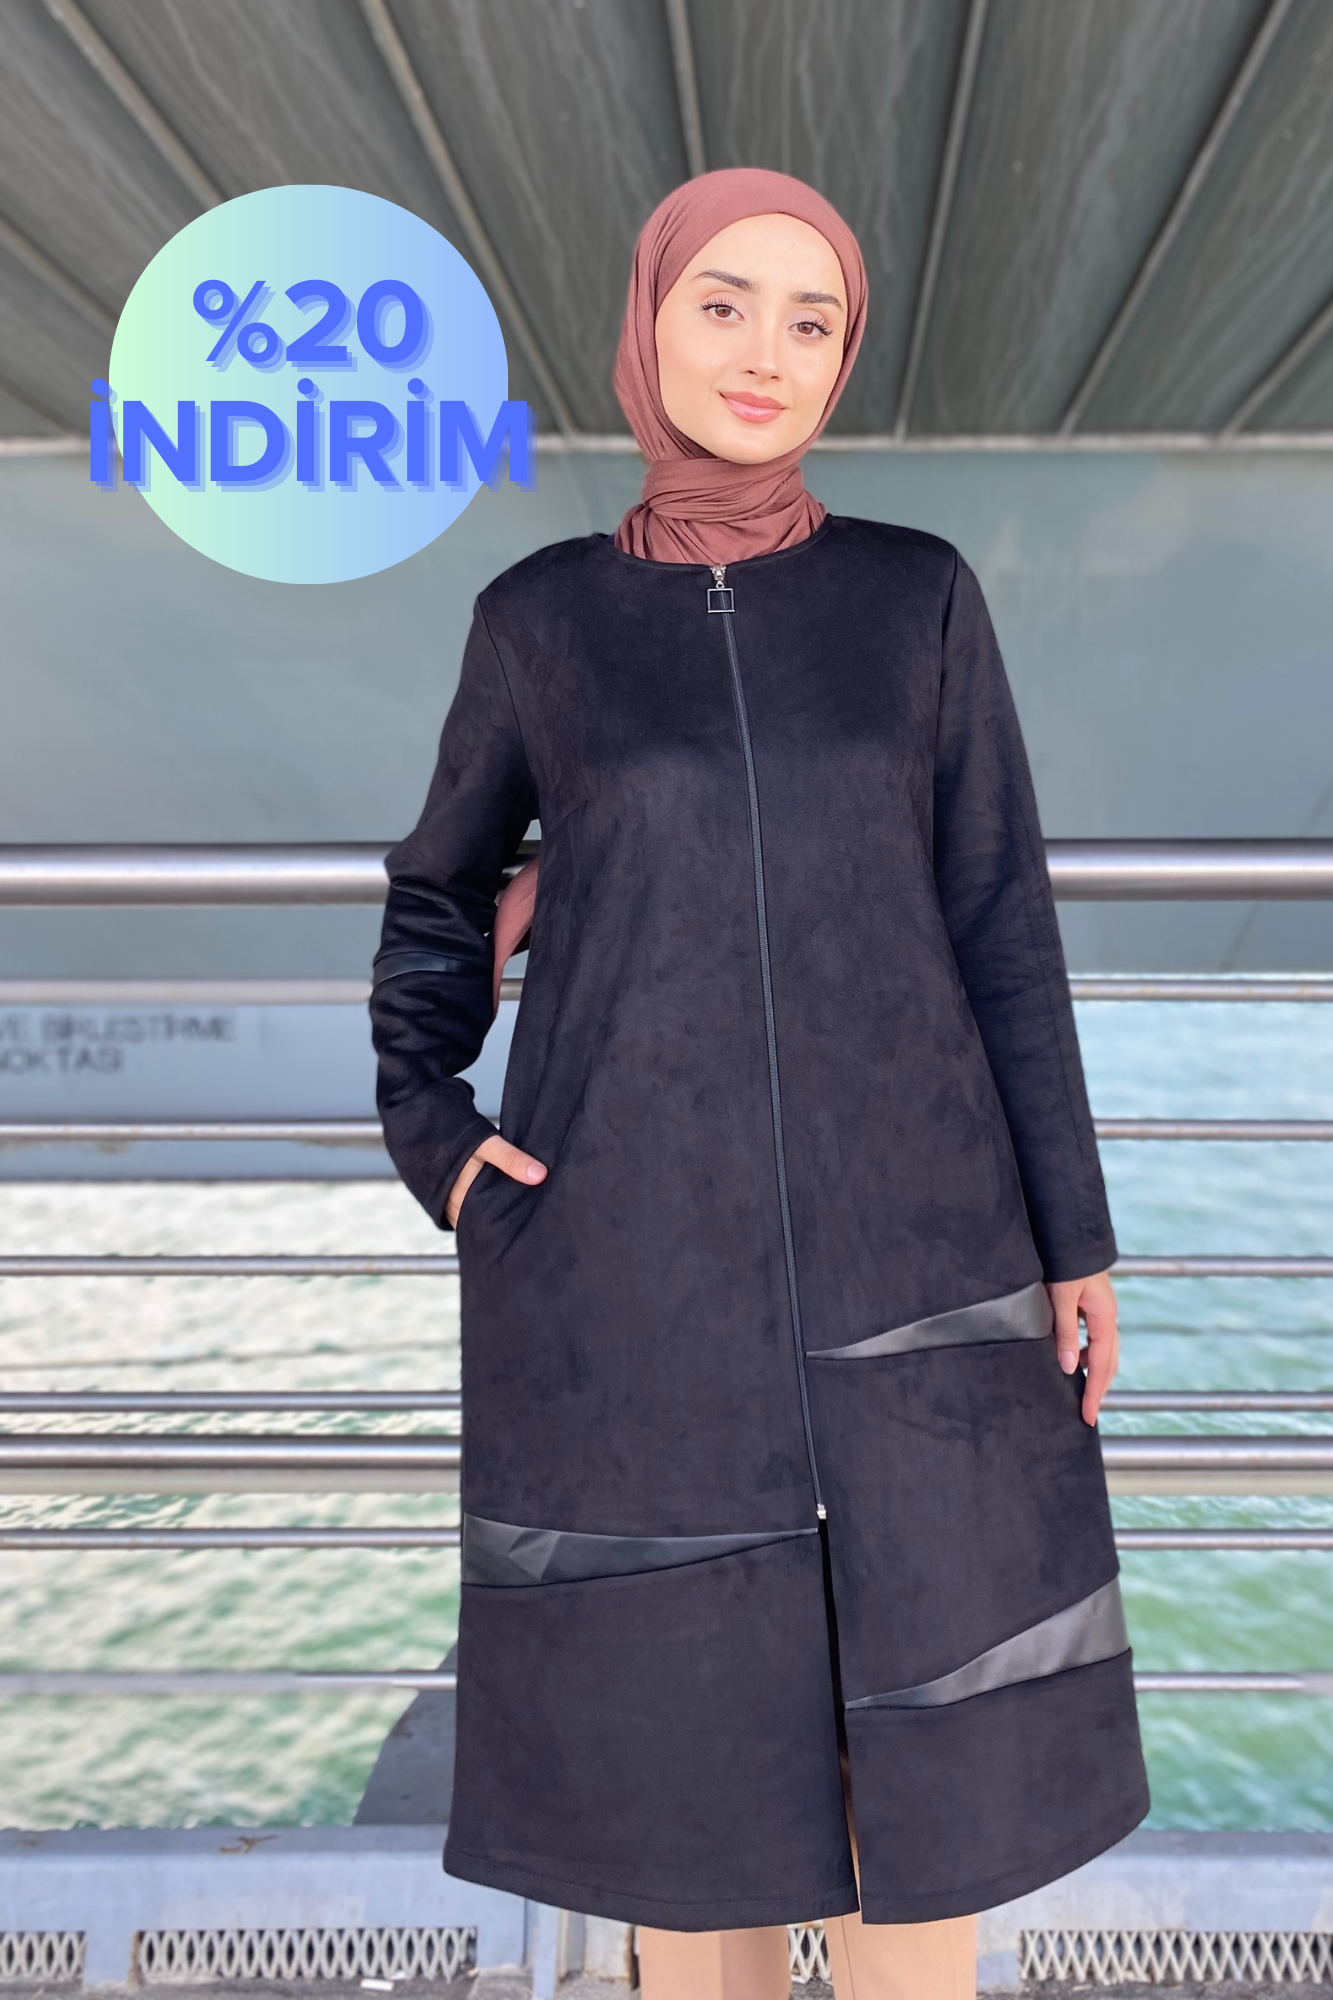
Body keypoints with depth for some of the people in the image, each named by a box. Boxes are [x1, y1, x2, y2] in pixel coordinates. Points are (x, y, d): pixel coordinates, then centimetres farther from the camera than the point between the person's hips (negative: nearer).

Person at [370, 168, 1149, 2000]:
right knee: (686, 1709, 10)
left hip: (898, 1234, 1)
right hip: (630, 1246, 0)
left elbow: (1002, 928, 4)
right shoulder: (541, 616, 4)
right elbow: (441, 889, 17)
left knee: (924, 1722, 8)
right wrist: (425, 1134, 3)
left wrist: (1077, 1236, 1)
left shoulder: (921, 596, 5)